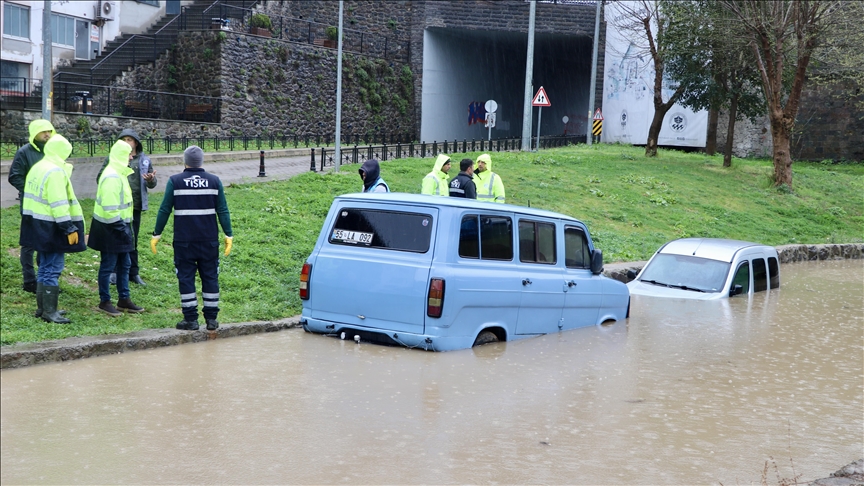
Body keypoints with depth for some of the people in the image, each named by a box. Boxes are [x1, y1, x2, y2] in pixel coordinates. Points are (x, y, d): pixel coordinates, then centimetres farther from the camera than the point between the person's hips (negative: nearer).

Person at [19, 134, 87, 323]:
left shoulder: (36, 168, 13)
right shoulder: (56, 172, -18)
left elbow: (32, 196, 17)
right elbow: (59, 204, -22)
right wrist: (69, 228, -20)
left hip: (38, 225, 10)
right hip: (51, 228, -10)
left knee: (45, 266, 17)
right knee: (53, 268, -6)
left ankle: (42, 307, 24)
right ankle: (49, 311, -3)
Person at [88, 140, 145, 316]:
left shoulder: (119, 174, 12)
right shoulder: (112, 177, -21)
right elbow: (110, 207, -25)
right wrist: (120, 227, -22)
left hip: (120, 226, 10)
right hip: (110, 228, -10)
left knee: (124, 265, 15)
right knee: (108, 266, 1)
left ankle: (124, 299, 24)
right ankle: (104, 302, 11)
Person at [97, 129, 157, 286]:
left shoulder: (144, 160, 7)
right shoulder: (112, 159, -1)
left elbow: (152, 184, 11)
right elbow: (100, 179, 0)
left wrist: (150, 180, -12)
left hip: (135, 206, 3)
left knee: (133, 241, 12)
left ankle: (133, 273, 19)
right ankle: (115, 271, 14)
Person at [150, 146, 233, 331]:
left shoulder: (175, 181, -3)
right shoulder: (214, 181, 1)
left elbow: (164, 210, -2)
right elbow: (223, 211, 1)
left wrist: (156, 235, 7)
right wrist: (228, 235, 7)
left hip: (184, 240, -1)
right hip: (209, 240, 2)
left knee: (186, 277, 5)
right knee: (210, 277, 9)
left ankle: (191, 319, 6)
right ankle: (211, 319, 11)